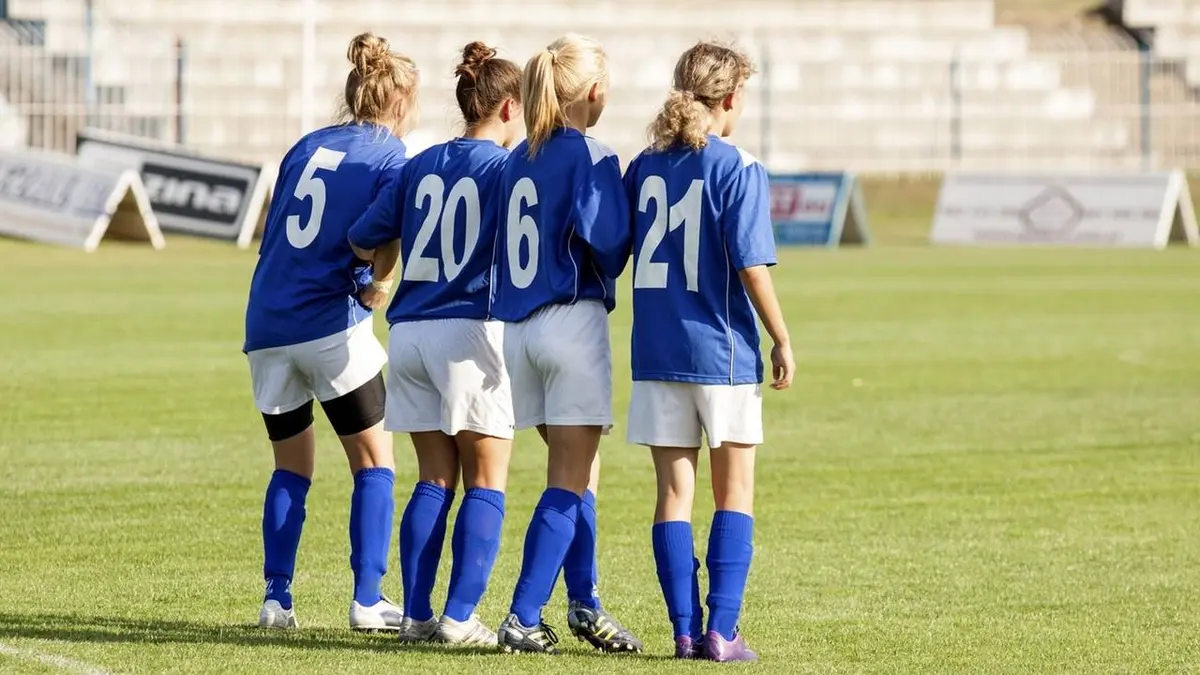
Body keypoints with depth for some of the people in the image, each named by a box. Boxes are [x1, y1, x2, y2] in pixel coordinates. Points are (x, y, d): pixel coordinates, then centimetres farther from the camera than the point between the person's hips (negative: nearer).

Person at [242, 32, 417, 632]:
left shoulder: (305, 147, 15)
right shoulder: (390, 157, -1)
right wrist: (375, 292, 2)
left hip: (266, 325, 5)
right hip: (332, 326, -5)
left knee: (292, 466, 17)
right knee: (374, 462, 7)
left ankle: (276, 599, 10)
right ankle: (367, 600, 1)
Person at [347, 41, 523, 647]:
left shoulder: (421, 166, 11)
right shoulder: (506, 167, -4)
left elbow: (362, 240, 14)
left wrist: (386, 265, 32)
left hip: (409, 330, 5)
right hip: (470, 327, -5)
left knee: (434, 479, 11)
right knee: (486, 483, 2)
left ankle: (416, 614, 6)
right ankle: (460, 617, -6)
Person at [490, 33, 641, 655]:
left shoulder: (519, 159, 11)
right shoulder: (591, 156, -10)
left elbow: (502, 246, 7)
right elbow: (607, 241, -20)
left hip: (517, 324, 7)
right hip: (573, 318, -7)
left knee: (574, 474, 18)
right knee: (569, 483, -2)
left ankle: (583, 604, 20)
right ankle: (523, 619, -7)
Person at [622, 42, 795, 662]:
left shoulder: (644, 168, 7)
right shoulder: (738, 169, -9)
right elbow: (752, 266, -13)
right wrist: (782, 340, -5)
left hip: (657, 350, 4)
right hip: (722, 351, -4)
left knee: (674, 491, 7)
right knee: (735, 493, 6)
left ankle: (685, 630, 3)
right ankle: (721, 631, -2)